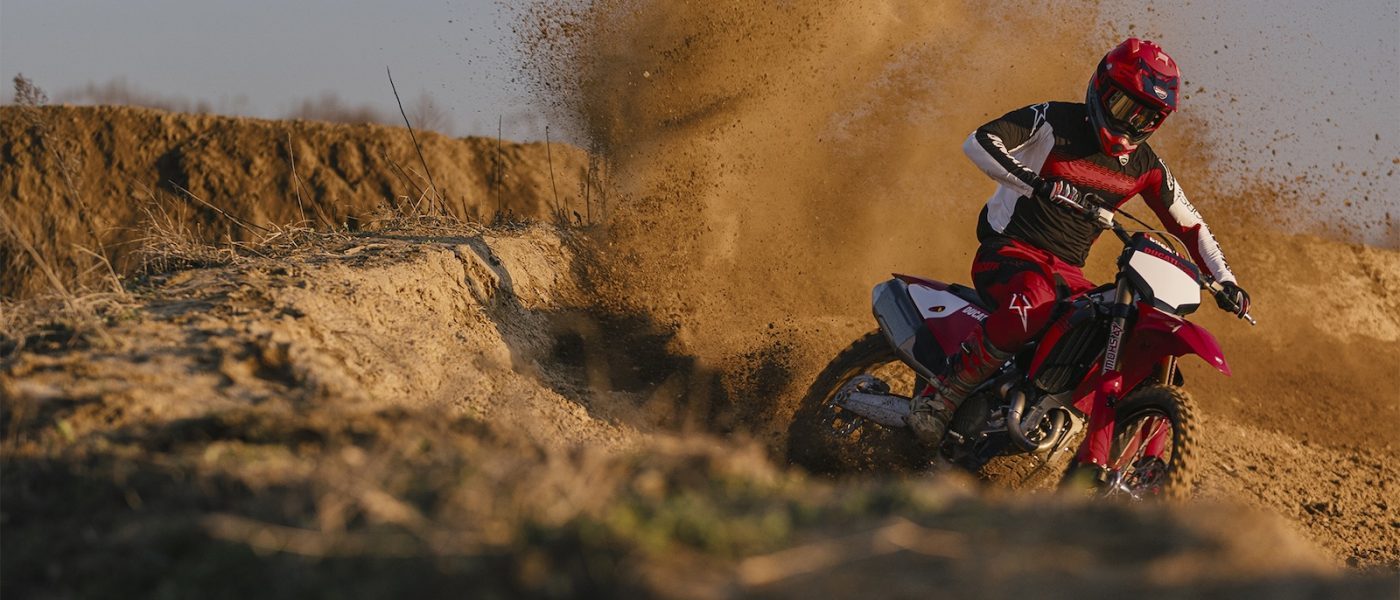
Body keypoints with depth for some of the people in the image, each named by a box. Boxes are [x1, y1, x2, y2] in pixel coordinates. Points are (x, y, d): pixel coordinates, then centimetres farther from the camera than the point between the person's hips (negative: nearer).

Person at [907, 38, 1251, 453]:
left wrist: (1225, 281, 5)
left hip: (1066, 272, 6)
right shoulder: (1055, 122, -8)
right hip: (1010, 248, -6)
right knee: (1035, 304, -41)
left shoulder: (1144, 166, 8)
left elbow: (1189, 225, 17)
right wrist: (1034, 184, -34)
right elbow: (979, 142, -20)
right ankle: (942, 395, -28)